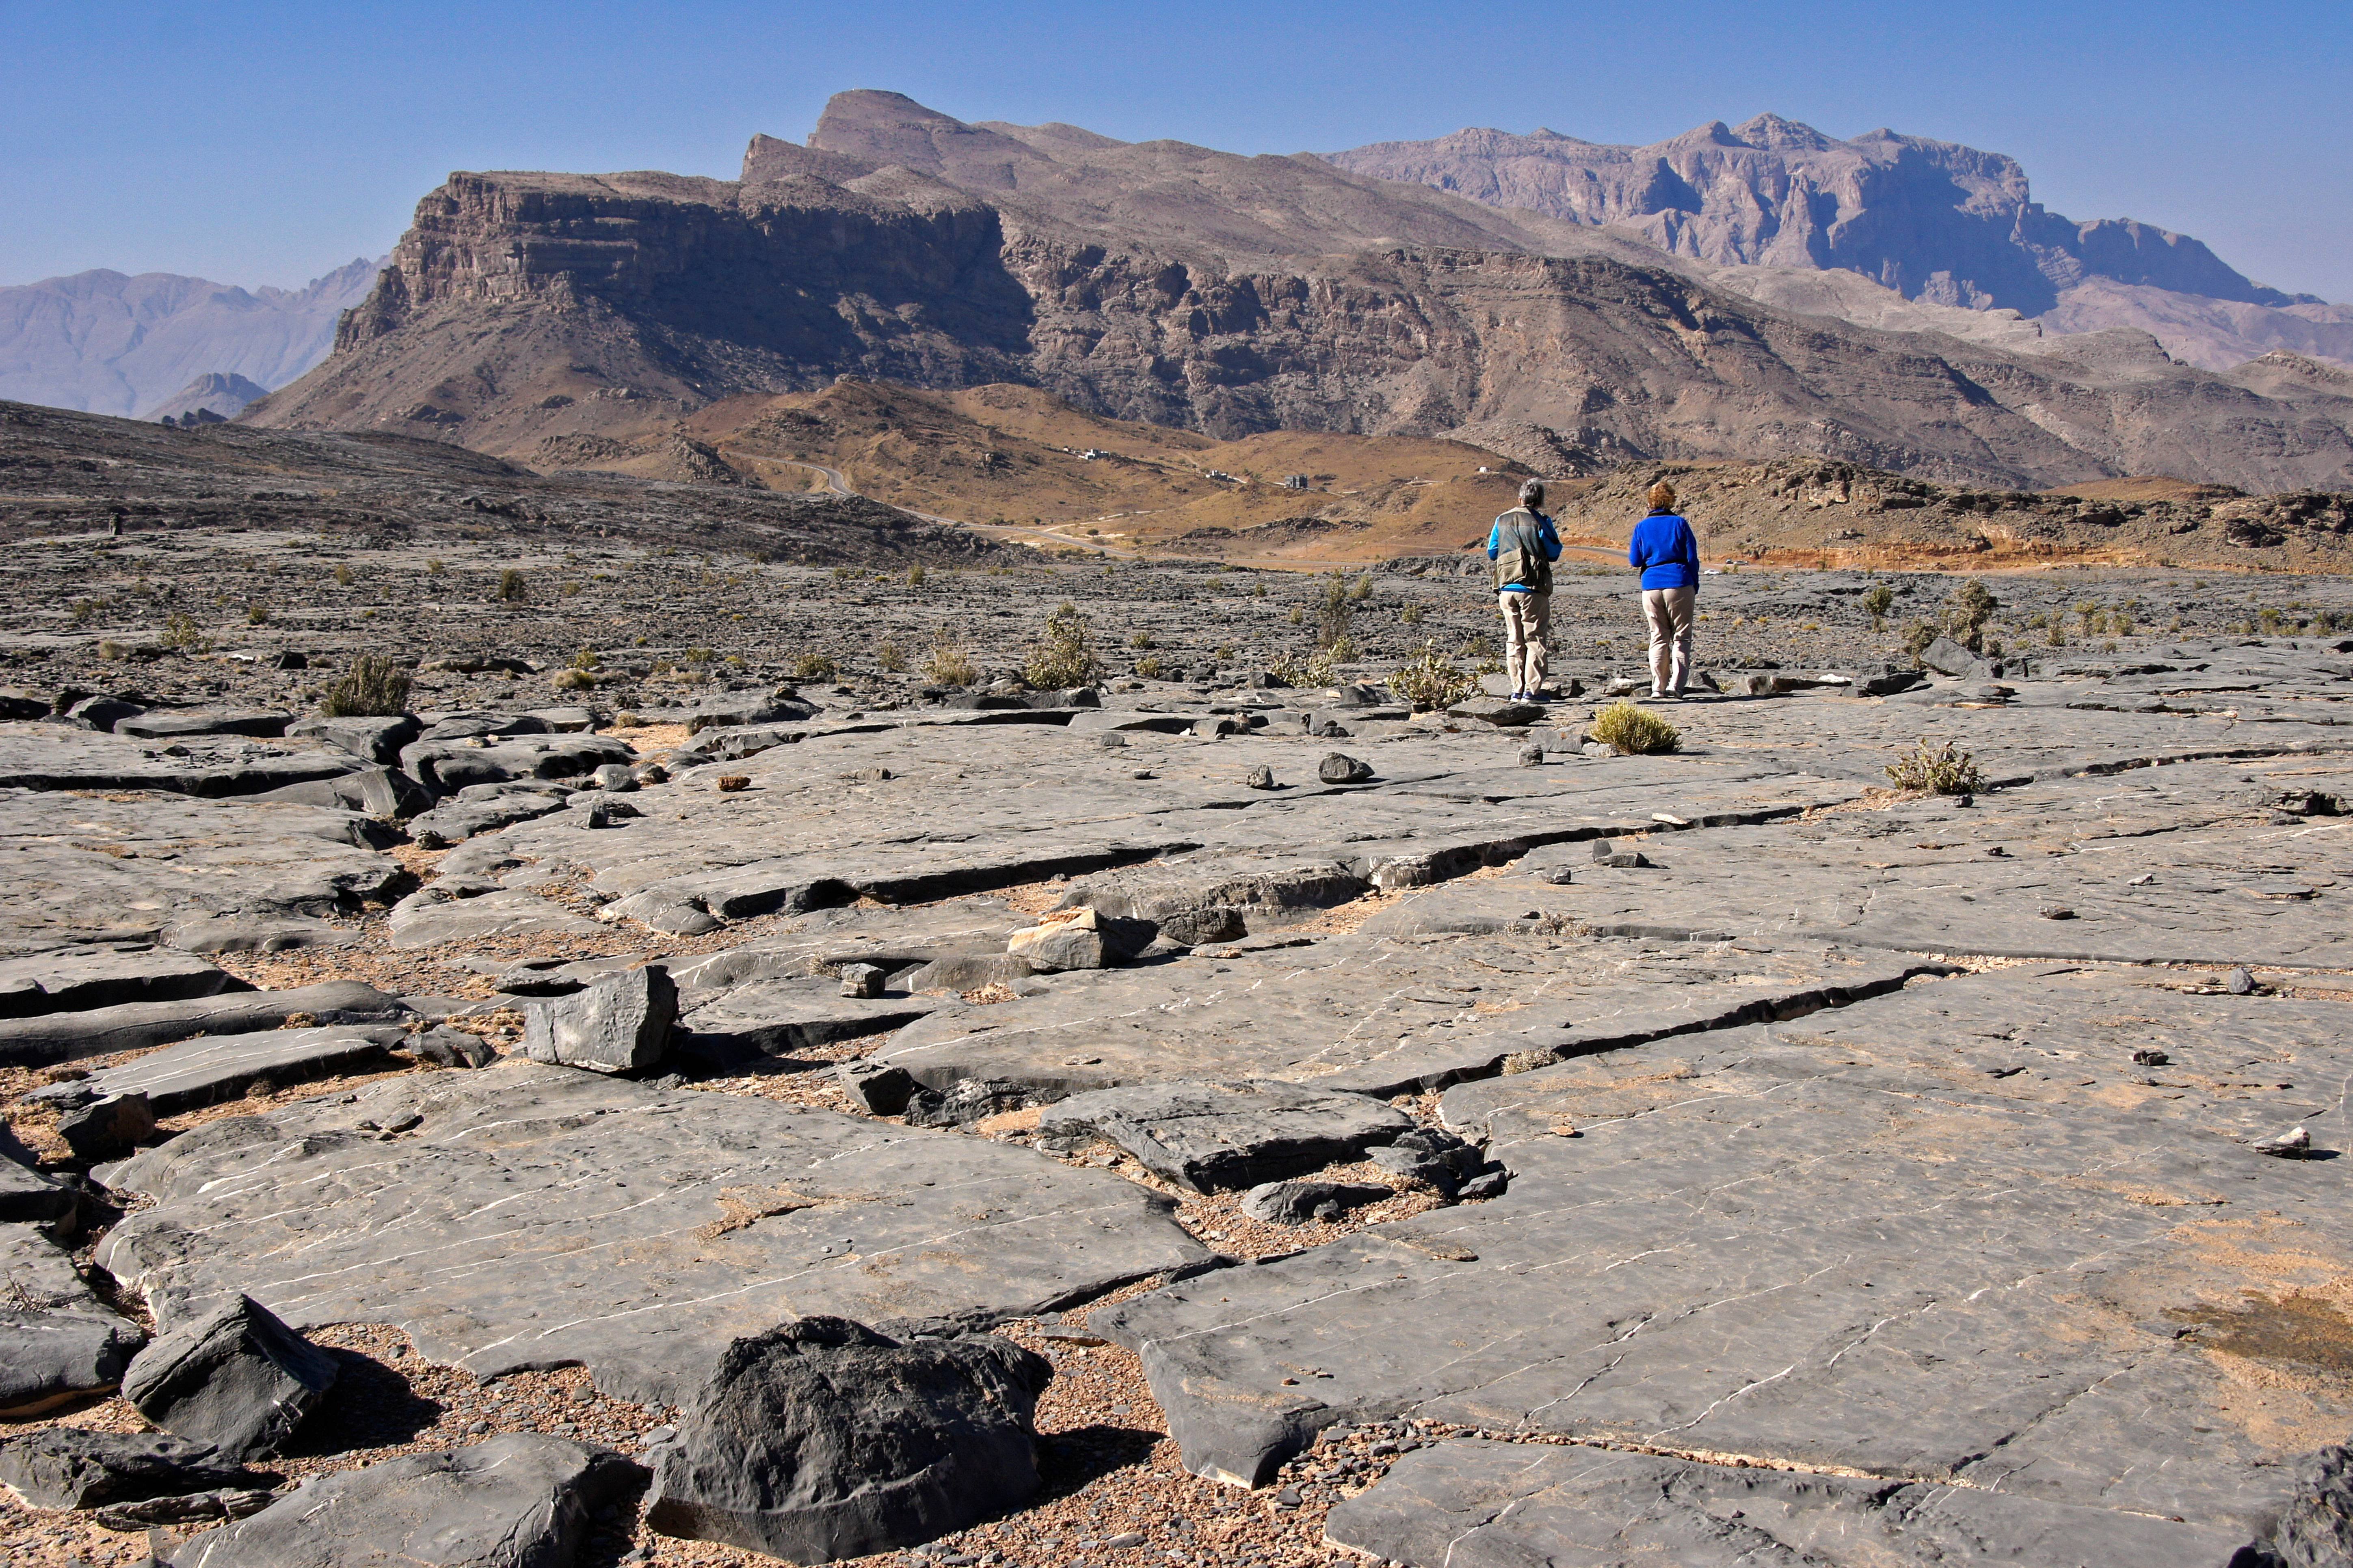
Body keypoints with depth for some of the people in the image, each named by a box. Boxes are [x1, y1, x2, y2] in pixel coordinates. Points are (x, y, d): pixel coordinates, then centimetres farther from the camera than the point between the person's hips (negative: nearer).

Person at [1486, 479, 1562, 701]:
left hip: (1507, 589, 4)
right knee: (1536, 640, 1)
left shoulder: (1502, 521, 8)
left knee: (1514, 639, 12)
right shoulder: (1541, 522, -6)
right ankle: (1531, 690, -5)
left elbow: (1492, 553, 13)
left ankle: (1517, 689, 11)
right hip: (1533, 589, -4)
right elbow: (1554, 553, -3)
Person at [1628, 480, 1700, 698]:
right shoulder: (1679, 524, -1)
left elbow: (1635, 561, 7)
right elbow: (1692, 558, 0)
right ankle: (1676, 685, -7)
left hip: (1651, 587, 2)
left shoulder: (1642, 527, 4)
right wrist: (1695, 587, 9)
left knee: (1658, 638, 10)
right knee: (1681, 637, 4)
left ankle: (1658, 687, 3)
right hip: (1679, 585, -2)